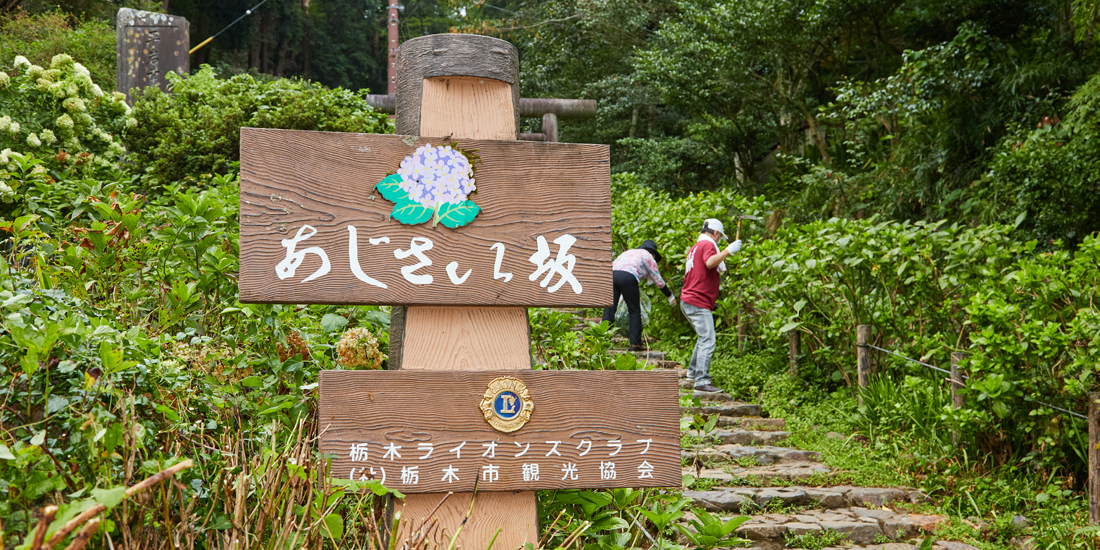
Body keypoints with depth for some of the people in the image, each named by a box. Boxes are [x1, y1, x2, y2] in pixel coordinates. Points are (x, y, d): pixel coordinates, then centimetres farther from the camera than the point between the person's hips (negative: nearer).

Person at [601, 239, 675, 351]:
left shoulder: (628, 252, 36)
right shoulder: (649, 257, 21)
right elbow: (658, 281, 23)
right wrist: (670, 296, 36)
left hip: (611, 274, 5)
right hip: (627, 277, -5)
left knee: (609, 310, 3)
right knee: (634, 311, 6)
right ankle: (635, 344, 4)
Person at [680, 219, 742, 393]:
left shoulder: (696, 247, 22)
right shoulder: (708, 245, -9)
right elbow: (710, 262, -31)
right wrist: (728, 250, -33)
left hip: (688, 300, 11)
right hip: (699, 303, -11)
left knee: (704, 338, 25)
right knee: (707, 341, -14)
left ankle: (693, 371, 34)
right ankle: (701, 381, -19)